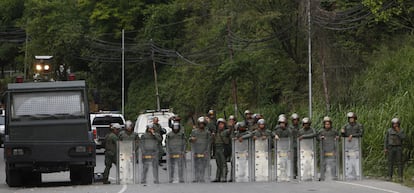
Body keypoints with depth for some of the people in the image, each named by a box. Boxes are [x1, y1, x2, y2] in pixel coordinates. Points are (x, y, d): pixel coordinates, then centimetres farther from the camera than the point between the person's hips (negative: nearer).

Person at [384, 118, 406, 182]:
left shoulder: (401, 130, 1)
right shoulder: (389, 131, 3)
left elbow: (403, 138, -14)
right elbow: (386, 140, 6)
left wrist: (398, 131, -19)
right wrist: (385, 149, -2)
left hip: (398, 148, -1)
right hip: (391, 148, 1)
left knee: (399, 163, -5)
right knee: (390, 162, 0)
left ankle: (400, 177, -3)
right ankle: (390, 177, 4)